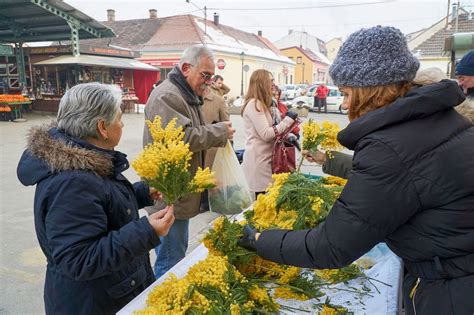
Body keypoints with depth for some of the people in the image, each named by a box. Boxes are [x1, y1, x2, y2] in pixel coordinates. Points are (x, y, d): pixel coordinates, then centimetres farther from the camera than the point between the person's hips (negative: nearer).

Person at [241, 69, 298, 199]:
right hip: (258, 159, -10)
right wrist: (288, 119, -13)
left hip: (263, 158, 10)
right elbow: (266, 134, -19)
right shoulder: (254, 104, -13)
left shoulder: (260, 104, 19)